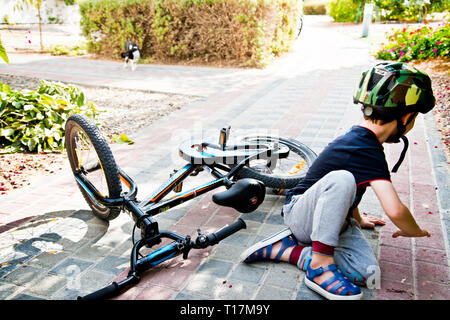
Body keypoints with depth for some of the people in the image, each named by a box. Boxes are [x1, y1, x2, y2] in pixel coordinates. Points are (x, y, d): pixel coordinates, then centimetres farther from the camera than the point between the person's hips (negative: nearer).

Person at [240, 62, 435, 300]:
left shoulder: (358, 137, 6)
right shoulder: (369, 151, -23)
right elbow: (395, 211, -30)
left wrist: (358, 219, 33)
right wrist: (414, 231, -9)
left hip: (333, 220, 9)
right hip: (302, 214, -9)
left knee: (366, 271, -15)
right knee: (340, 179, -37)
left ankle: (288, 249, -9)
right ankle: (320, 263, -28)